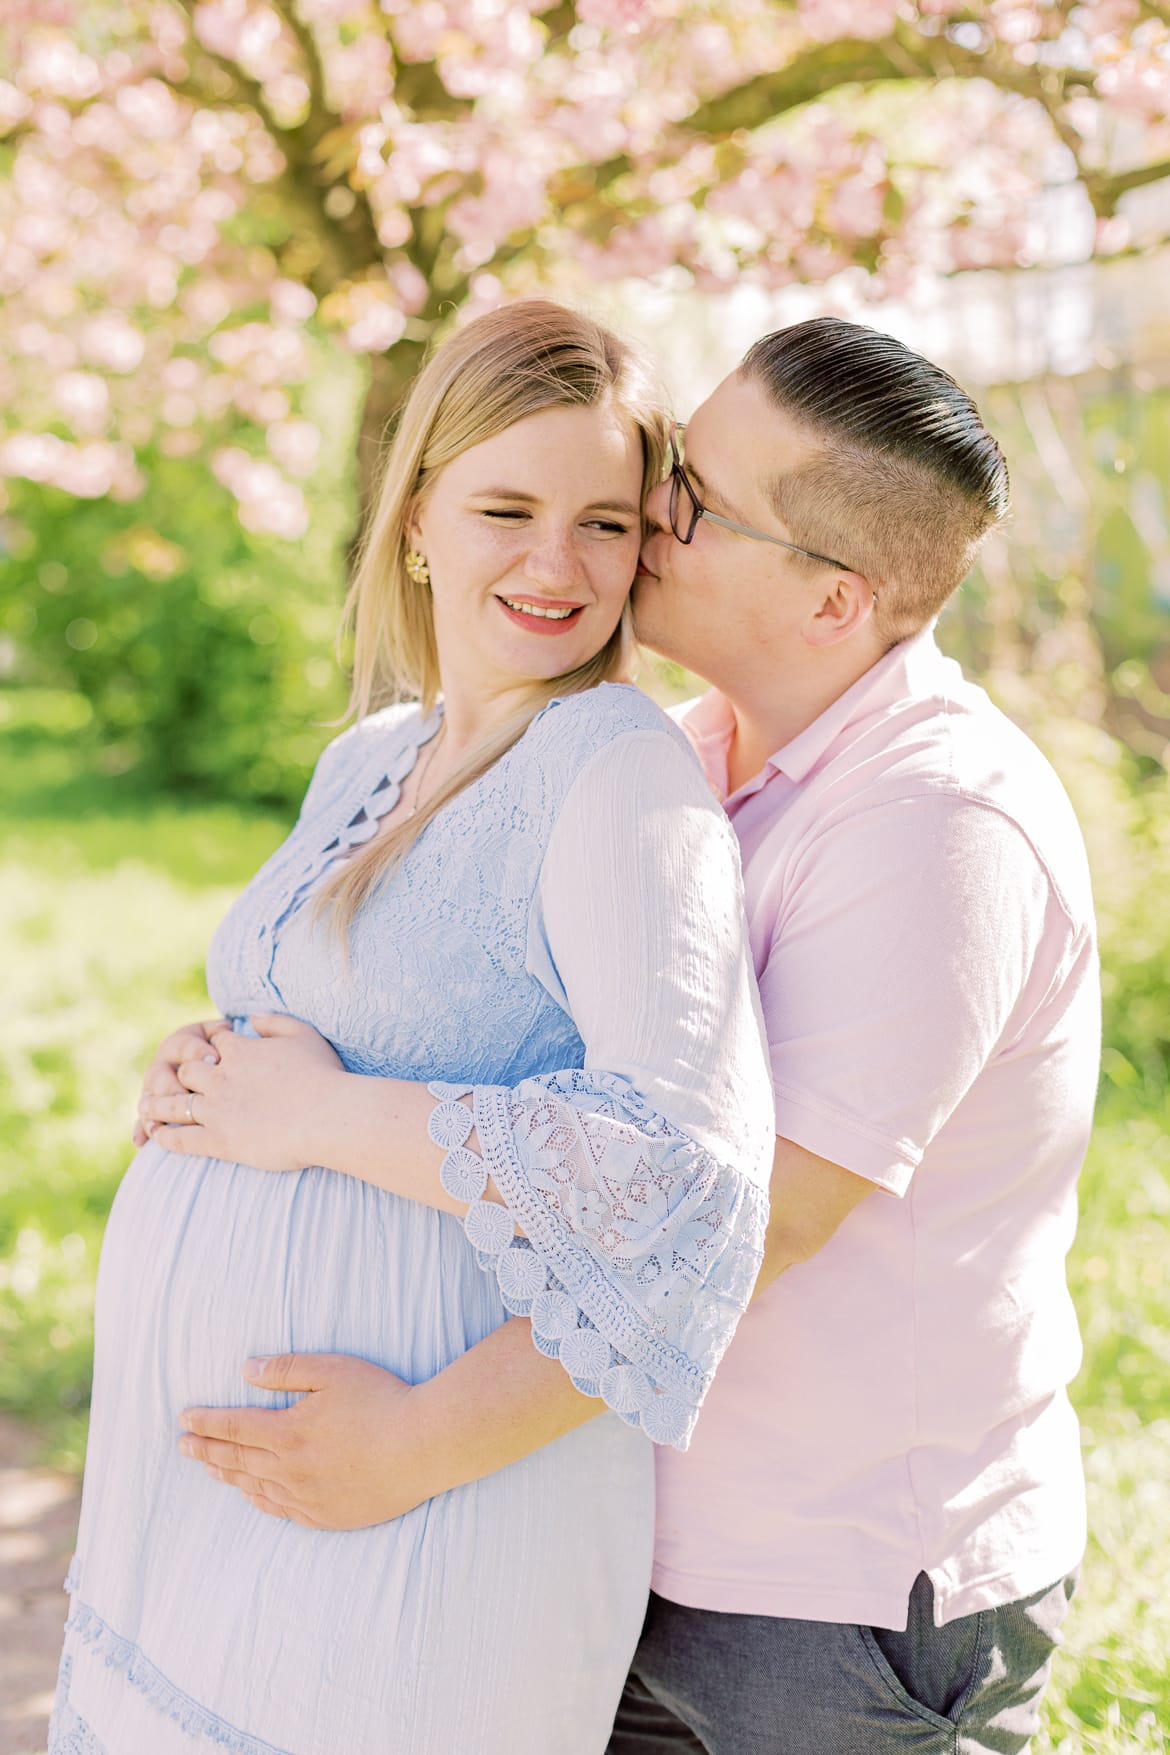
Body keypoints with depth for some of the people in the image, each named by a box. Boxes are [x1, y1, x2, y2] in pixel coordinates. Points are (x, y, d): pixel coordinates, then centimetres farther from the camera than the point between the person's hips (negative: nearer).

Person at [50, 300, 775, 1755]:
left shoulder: (623, 768, -15)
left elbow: (690, 1165, -25)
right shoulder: (365, 761, 11)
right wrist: (210, 1080, 3)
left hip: (412, 1506, -8)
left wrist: (325, 1117, -19)